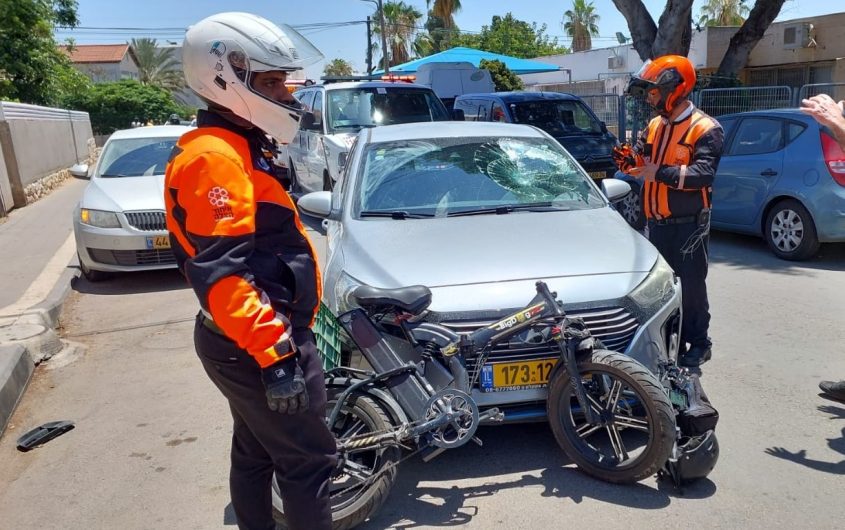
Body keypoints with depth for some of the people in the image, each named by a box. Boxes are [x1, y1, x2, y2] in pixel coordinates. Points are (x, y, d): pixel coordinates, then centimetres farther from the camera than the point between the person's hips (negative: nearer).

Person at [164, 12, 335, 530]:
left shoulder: (238, 149, 15)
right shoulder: (215, 157, -19)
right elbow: (220, 273, -27)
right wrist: (273, 353, -30)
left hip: (249, 340, 10)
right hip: (257, 344, -10)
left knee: (255, 452, 21)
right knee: (308, 459, 2)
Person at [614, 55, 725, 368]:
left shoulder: (705, 129, -10)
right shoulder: (655, 126, 13)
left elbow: (704, 174, -22)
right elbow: (641, 160, 18)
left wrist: (660, 173, -25)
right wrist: (629, 160, -5)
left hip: (689, 224, -7)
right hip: (657, 223, 7)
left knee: (690, 285, 0)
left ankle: (699, 344, 14)